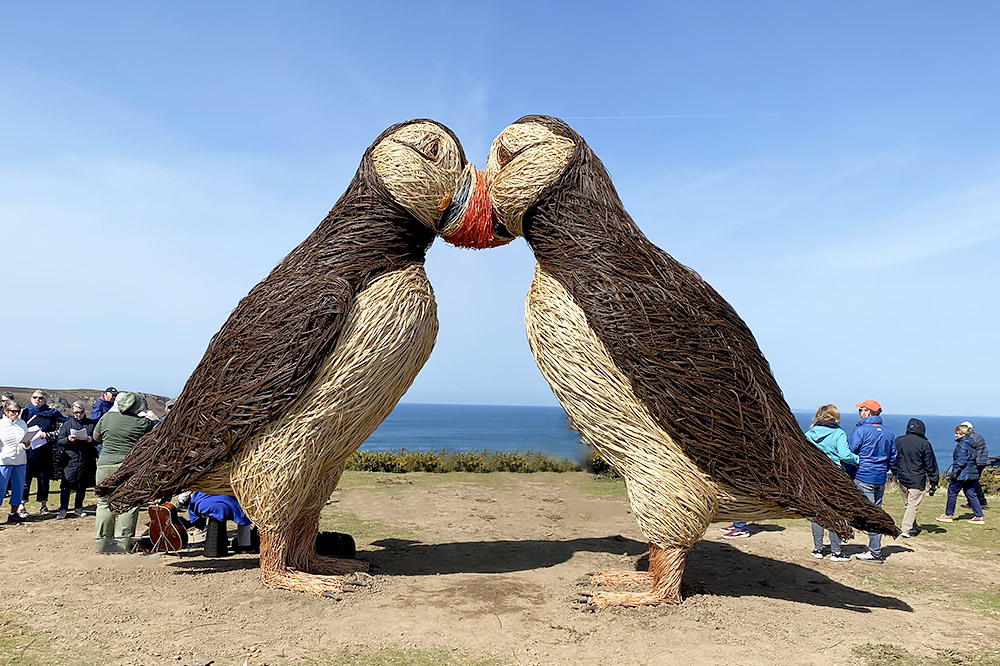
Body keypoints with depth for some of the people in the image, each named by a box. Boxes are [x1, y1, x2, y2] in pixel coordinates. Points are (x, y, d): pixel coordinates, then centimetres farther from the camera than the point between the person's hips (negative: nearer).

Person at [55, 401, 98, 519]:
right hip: (70, 459, -1)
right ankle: (63, 509, 2)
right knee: (66, 484, -5)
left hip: (86, 459, 2)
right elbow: (59, 441, 3)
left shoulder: (92, 424, 8)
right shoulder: (67, 424, 6)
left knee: (82, 485, 9)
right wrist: (68, 439, -16)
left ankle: (78, 508, 21)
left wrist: (91, 440, -12)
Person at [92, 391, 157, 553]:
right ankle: (123, 541, 3)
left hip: (105, 465, 3)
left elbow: (96, 437, 18)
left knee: (104, 503, 12)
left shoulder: (107, 417, 3)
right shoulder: (142, 423, -5)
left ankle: (102, 541, 15)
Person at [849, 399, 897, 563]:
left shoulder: (861, 430, -12)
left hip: (863, 477, -7)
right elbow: (893, 457, 17)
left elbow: (849, 453, -9)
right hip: (881, 479, 7)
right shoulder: (888, 432, 11)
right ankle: (874, 549, 17)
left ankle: (875, 553, -4)